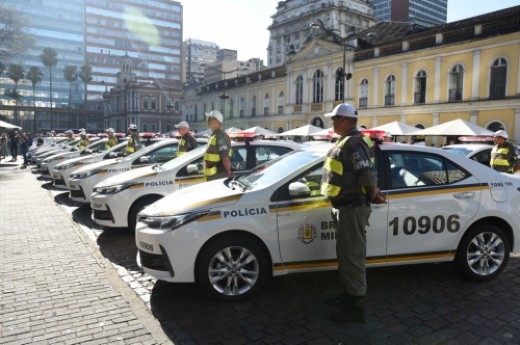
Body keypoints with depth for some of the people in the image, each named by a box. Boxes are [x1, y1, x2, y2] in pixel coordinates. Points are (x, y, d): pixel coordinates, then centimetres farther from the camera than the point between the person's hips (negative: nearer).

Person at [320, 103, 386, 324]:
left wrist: (372, 196, -10)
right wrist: (373, 194, 14)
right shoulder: (346, 142, 15)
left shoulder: (353, 144, -19)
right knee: (345, 254, 20)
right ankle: (348, 295, 35)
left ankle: (357, 307, 10)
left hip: (353, 209, -11)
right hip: (345, 207, 11)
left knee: (352, 256, -2)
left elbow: (368, 176, -27)